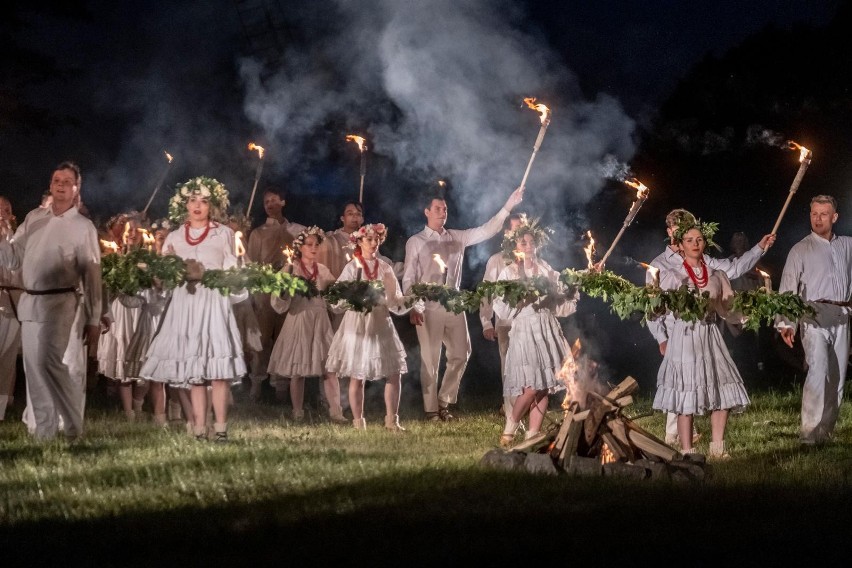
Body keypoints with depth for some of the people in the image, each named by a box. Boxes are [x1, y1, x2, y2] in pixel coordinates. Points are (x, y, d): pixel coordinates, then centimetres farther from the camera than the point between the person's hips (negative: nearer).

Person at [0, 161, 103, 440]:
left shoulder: (83, 226, -2)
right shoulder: (34, 218, 12)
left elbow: (92, 275, -4)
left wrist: (93, 320, -6)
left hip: (61, 305, -6)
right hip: (29, 303, 6)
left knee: (53, 364, -14)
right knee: (34, 368, 8)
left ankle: (72, 430, -6)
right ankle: (42, 432, 16)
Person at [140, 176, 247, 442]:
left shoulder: (224, 234, 8)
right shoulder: (174, 237, 16)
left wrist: (205, 274, -11)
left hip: (214, 303, -3)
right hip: (184, 304, 3)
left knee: (218, 368, -12)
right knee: (192, 368, -2)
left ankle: (220, 426, -13)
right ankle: (199, 427, -2)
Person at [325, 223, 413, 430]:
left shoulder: (384, 268, 10)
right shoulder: (352, 267, 0)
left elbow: (394, 302, 7)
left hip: (381, 323, 3)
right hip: (358, 322, -3)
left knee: (395, 373, -2)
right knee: (357, 376, -2)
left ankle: (391, 419, 6)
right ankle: (358, 422, 6)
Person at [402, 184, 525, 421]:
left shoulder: (457, 237, 11)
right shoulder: (415, 242, 1)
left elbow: (486, 231, 4)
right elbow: (408, 279, -1)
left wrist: (508, 207, -5)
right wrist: (412, 308, -10)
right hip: (428, 307, -4)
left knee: (460, 354, 4)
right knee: (430, 359, -1)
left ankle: (444, 401, 20)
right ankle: (431, 409, 7)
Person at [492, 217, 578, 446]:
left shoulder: (547, 271, 12)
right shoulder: (508, 273, 2)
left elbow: (560, 305, 12)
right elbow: (502, 310, -5)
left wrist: (573, 292, -3)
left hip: (548, 331, 4)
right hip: (524, 331, -4)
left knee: (545, 387, -1)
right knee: (530, 388, -15)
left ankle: (532, 436, 5)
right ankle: (508, 431, 1)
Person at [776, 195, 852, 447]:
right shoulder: (801, 250, 3)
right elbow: (787, 289, -2)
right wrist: (785, 322, -12)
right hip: (815, 315, -5)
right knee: (818, 371, -18)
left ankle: (826, 431, 12)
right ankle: (809, 433, -18)